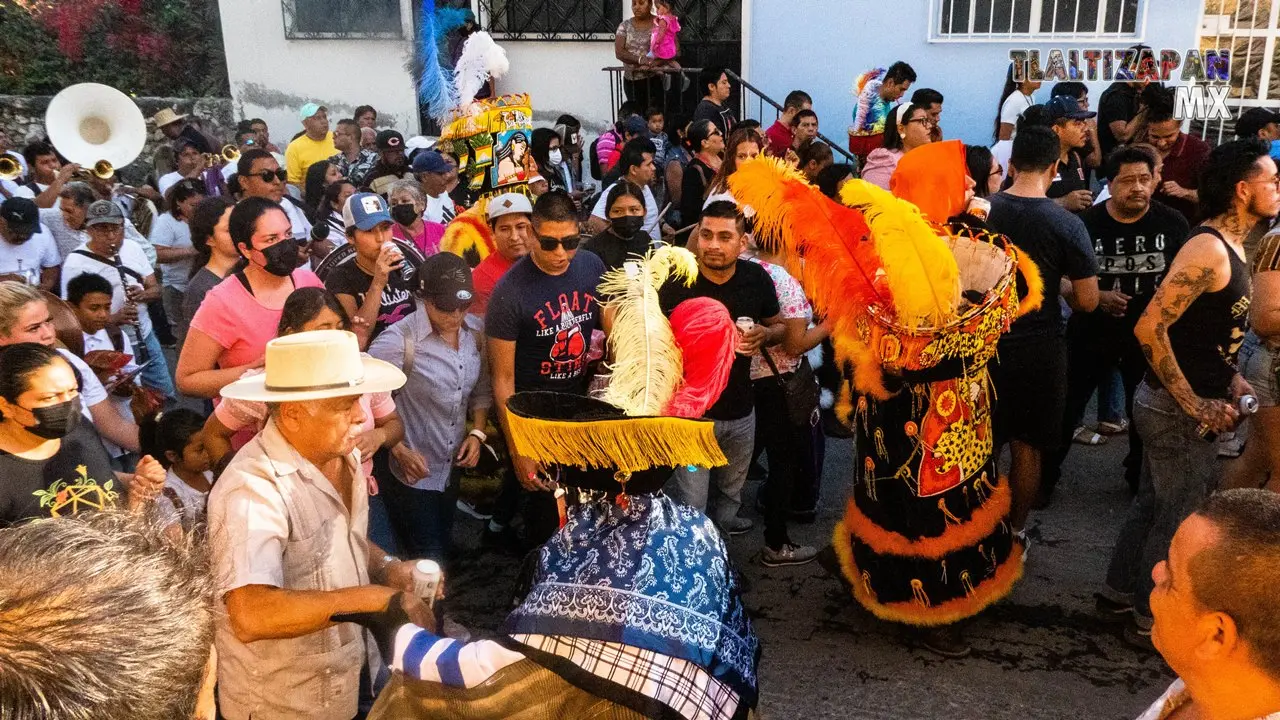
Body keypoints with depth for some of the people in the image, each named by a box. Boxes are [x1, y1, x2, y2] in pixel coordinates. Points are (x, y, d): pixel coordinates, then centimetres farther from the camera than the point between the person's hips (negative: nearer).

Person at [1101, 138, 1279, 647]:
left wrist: (1230, 377, 7)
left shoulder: (1231, 247, 9)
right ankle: (1150, 621, 22)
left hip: (1174, 406, 9)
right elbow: (1150, 328, -29)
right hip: (1176, 412, -9)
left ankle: (1119, 592, 36)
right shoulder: (1208, 249, -22)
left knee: (1154, 503, 21)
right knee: (1182, 518, 5)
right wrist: (1194, 406, -23)